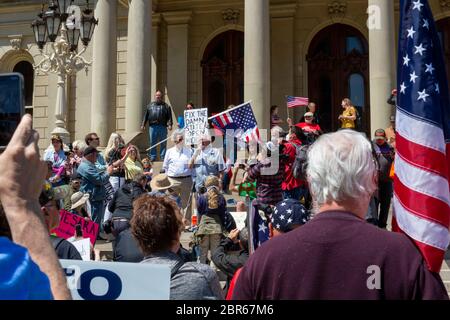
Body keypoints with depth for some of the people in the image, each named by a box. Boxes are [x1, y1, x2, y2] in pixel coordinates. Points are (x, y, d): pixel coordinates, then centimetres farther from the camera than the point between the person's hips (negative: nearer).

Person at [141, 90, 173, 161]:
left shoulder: (166, 106, 9)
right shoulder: (150, 105, 17)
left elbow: (169, 116, 1)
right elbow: (146, 116, 15)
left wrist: (169, 124, -12)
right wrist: (143, 125, 9)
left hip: (162, 127, -2)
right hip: (152, 126, 2)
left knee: (163, 143, 0)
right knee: (152, 142, 3)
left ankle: (163, 157, 7)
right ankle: (152, 157, 10)